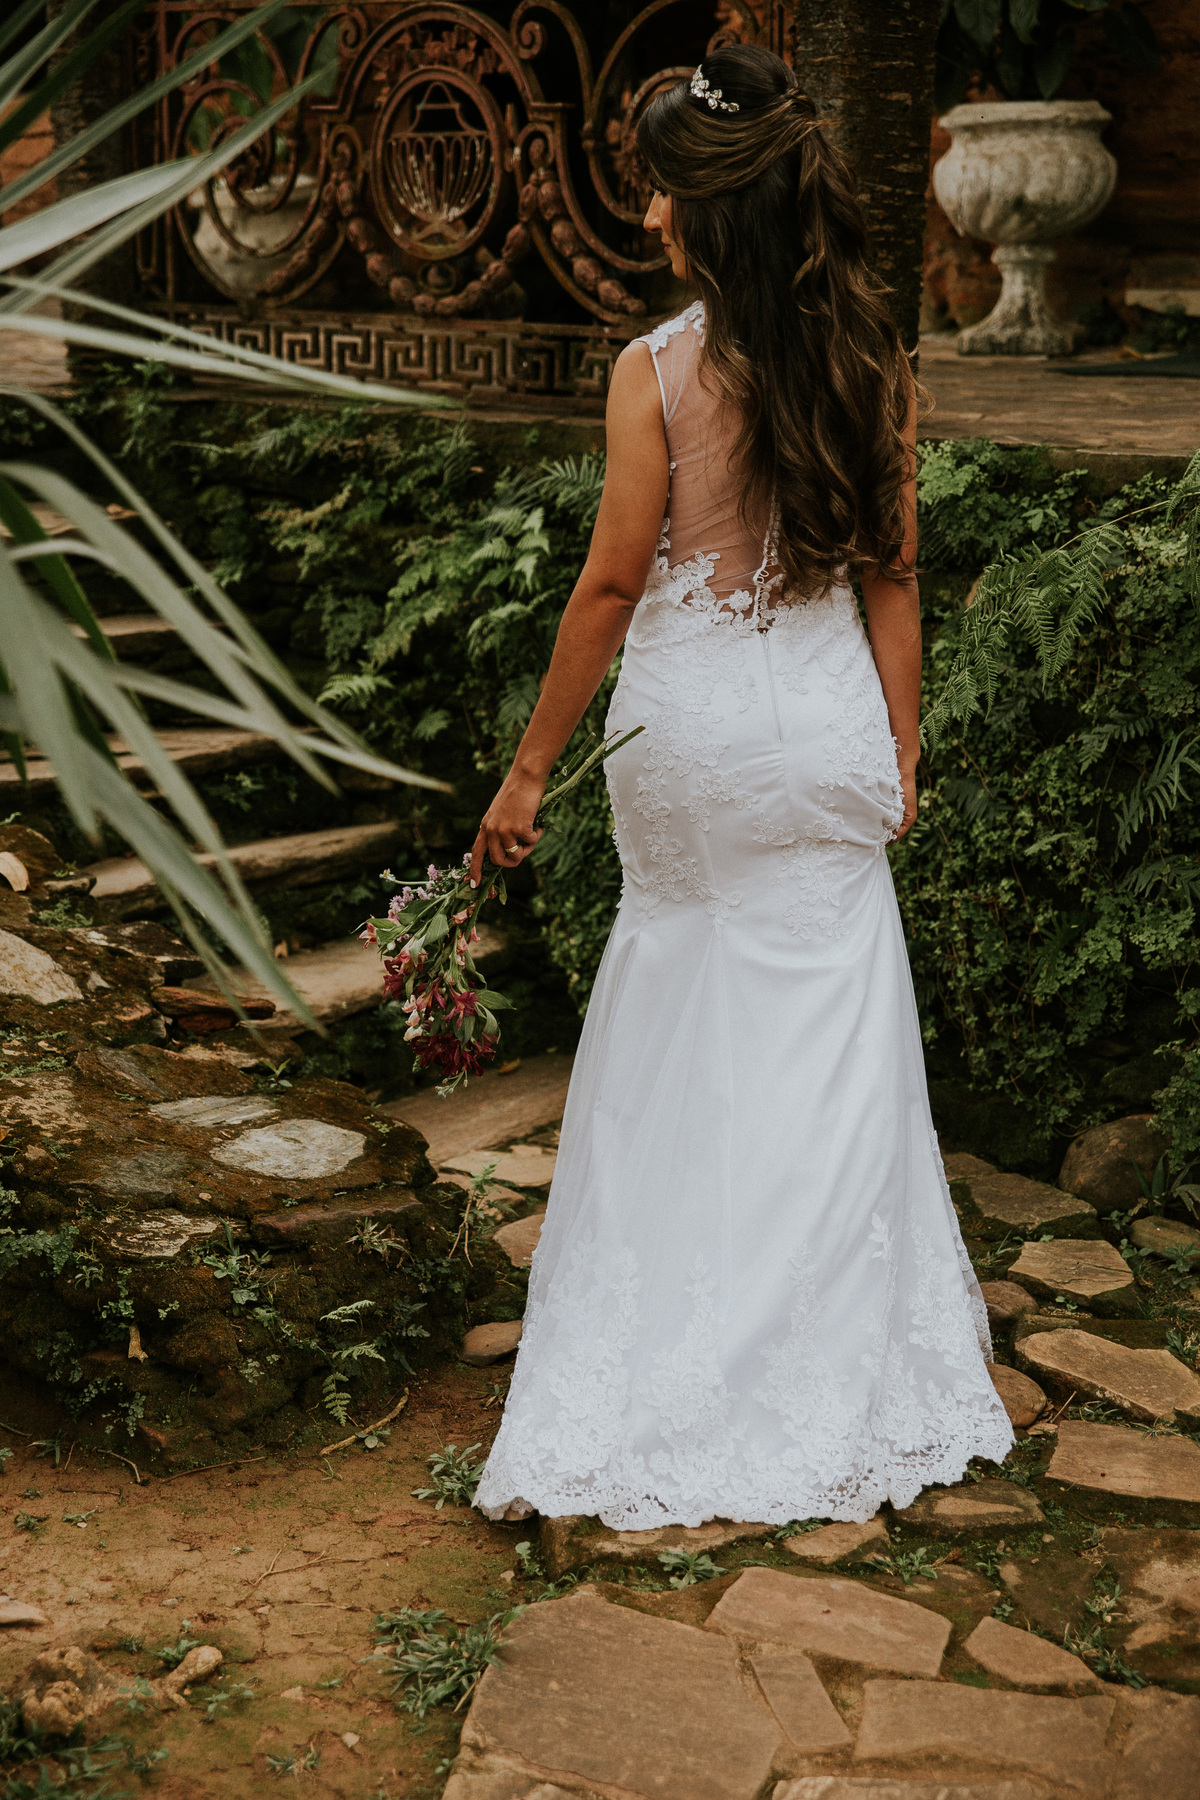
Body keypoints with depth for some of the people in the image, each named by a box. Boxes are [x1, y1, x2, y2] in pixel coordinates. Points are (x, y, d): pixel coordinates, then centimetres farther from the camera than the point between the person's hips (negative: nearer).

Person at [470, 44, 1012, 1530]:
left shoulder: (657, 371, -13)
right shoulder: (872, 364, -1)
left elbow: (610, 586, -11)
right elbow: (893, 576, 4)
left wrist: (529, 768, -1)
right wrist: (900, 750, 14)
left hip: (693, 725, -3)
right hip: (830, 724, 3)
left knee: (683, 1034, 13)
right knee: (831, 1042, 11)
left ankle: (668, 1370, 26)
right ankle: (841, 1369, 22)